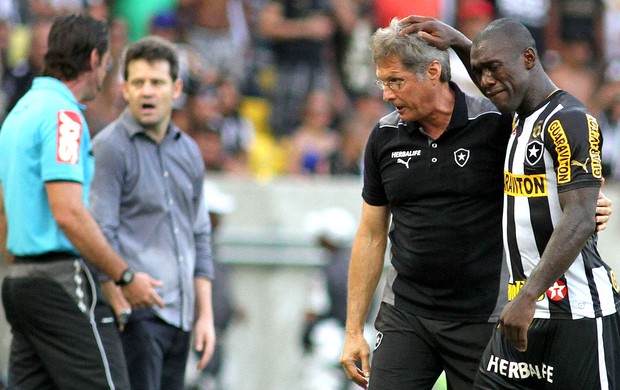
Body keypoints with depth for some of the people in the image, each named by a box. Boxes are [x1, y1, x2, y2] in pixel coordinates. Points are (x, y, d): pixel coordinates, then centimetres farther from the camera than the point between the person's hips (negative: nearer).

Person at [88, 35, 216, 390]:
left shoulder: (189, 151, 16)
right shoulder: (110, 148, -6)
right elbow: (100, 237, -11)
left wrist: (205, 315, 14)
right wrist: (121, 307, -17)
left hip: (179, 315, 7)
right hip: (136, 311, -7)